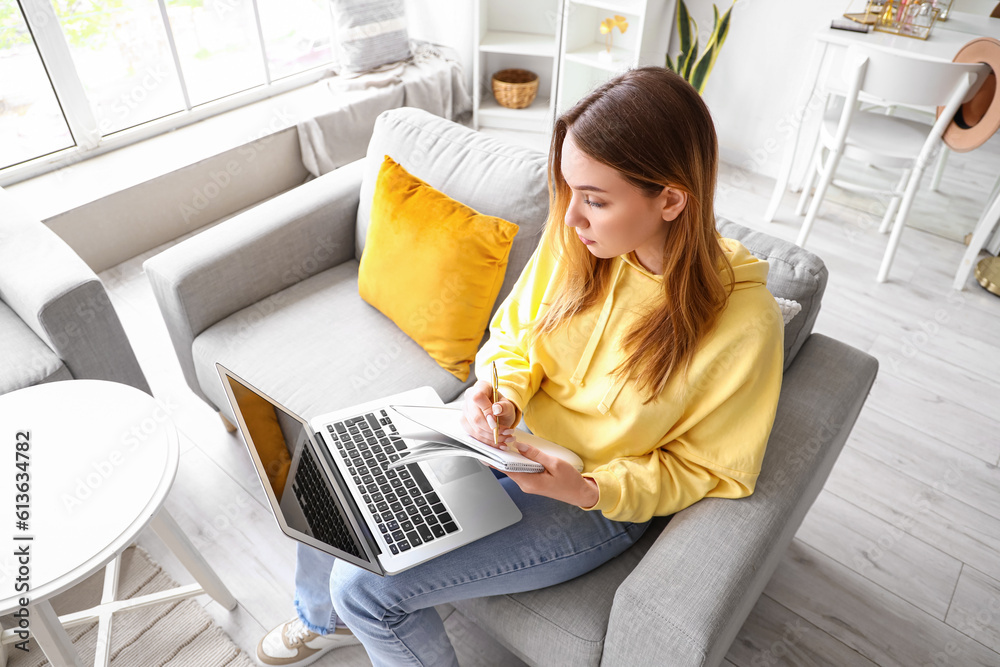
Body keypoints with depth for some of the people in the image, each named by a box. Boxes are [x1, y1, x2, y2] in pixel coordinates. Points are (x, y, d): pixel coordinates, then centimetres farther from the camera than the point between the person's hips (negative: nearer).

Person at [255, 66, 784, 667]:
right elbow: (514, 335, 3)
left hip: (595, 502, -5)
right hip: (511, 436, 6)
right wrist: (501, 397, -18)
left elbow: (709, 470, -13)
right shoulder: (575, 236, -12)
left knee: (368, 584, -15)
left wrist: (590, 491, -26)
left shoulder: (743, 322, -25)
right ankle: (325, 618, 33)